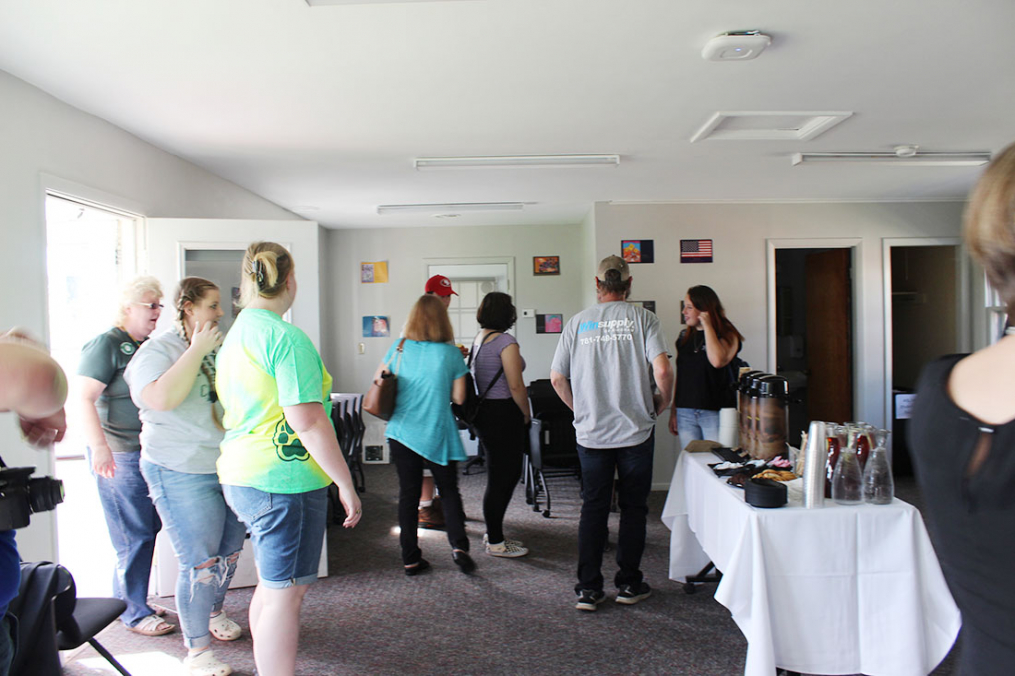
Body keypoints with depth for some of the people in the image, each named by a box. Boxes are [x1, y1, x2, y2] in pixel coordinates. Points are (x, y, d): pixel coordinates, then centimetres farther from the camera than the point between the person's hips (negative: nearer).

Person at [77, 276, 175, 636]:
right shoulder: (105, 344, -10)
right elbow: (84, 399, -18)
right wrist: (100, 447, -27)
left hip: (152, 454, 8)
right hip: (120, 456, -8)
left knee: (149, 530, 14)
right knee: (134, 537, -2)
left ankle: (134, 602, 28)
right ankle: (134, 613, 12)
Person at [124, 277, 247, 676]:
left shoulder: (219, 347, 12)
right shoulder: (157, 350, -8)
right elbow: (162, 398, -28)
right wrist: (197, 351, -22)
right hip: (184, 474, -7)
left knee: (230, 551, 18)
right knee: (199, 564, -4)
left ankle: (215, 612, 43)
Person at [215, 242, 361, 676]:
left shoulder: (235, 336, 13)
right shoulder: (287, 338, -17)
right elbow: (307, 420, -21)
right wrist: (346, 484, -15)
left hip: (241, 477, 10)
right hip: (284, 481, -9)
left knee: (270, 586, 20)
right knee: (285, 593, -1)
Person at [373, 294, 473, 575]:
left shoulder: (398, 349, -1)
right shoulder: (451, 354, -7)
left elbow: (378, 382, 9)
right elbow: (458, 397, -4)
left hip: (402, 431, 2)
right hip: (438, 434, -2)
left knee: (408, 494, 9)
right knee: (449, 490, 13)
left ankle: (411, 558, 14)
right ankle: (458, 544, -2)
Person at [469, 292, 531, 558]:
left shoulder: (479, 339, 11)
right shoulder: (505, 341, -16)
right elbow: (516, 386, -19)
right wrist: (527, 415, -3)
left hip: (484, 412, 9)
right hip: (503, 414, -9)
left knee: (502, 474, 18)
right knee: (502, 477, 0)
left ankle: (493, 533, 27)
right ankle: (495, 543, 9)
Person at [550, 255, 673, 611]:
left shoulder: (578, 322, 2)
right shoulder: (642, 318, -6)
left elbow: (557, 378, 3)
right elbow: (662, 370, -17)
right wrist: (662, 402, 3)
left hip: (591, 432, 2)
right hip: (636, 430, -2)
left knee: (593, 507, 10)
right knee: (633, 507, 12)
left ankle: (588, 588, 13)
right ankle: (629, 584, 21)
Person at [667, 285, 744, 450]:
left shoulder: (727, 335, -2)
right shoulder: (685, 336, 12)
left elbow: (717, 361, -23)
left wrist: (707, 325, -13)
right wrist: (673, 411, 14)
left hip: (715, 412, -4)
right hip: (685, 412, 4)